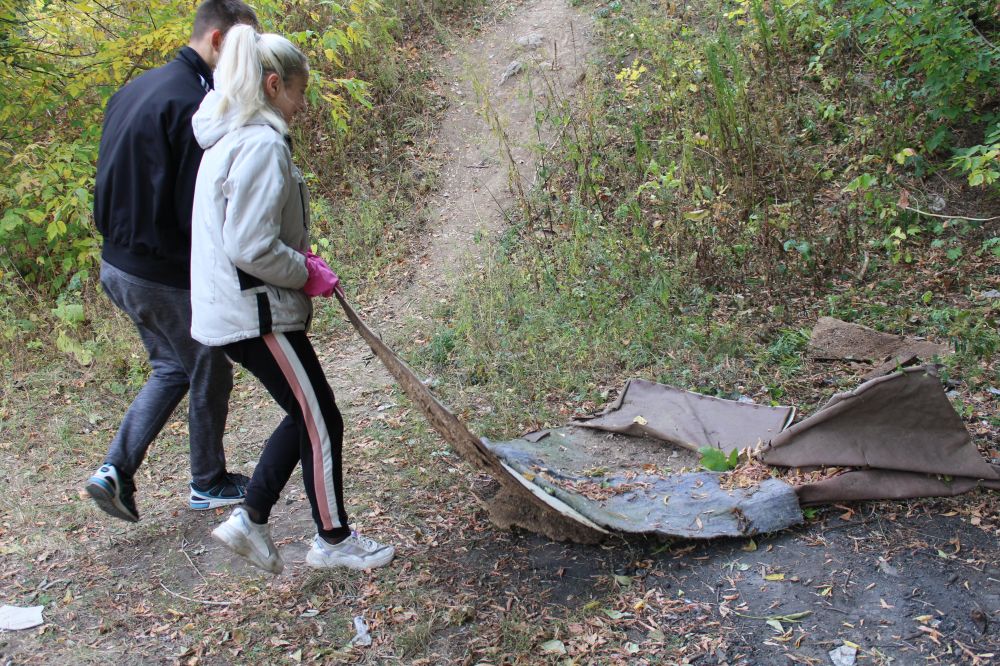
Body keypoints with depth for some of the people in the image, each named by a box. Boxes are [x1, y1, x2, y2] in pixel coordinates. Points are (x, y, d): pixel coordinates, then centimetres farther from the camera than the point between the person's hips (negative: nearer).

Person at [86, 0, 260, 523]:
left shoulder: (137, 89, 10)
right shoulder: (195, 103, -21)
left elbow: (114, 183, 15)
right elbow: (200, 209, -24)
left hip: (118, 265, 9)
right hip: (169, 276, -9)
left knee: (171, 369, 24)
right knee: (210, 377, 11)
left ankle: (116, 469, 15)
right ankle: (209, 484, 28)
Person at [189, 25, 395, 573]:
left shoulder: (229, 139, 14)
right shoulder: (263, 144, -19)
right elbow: (250, 248, -26)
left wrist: (300, 259, 10)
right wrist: (307, 274, -10)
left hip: (232, 309, 10)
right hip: (257, 316, -10)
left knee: (305, 416, 19)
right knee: (320, 421, 4)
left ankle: (250, 519, 24)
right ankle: (334, 539, 20)